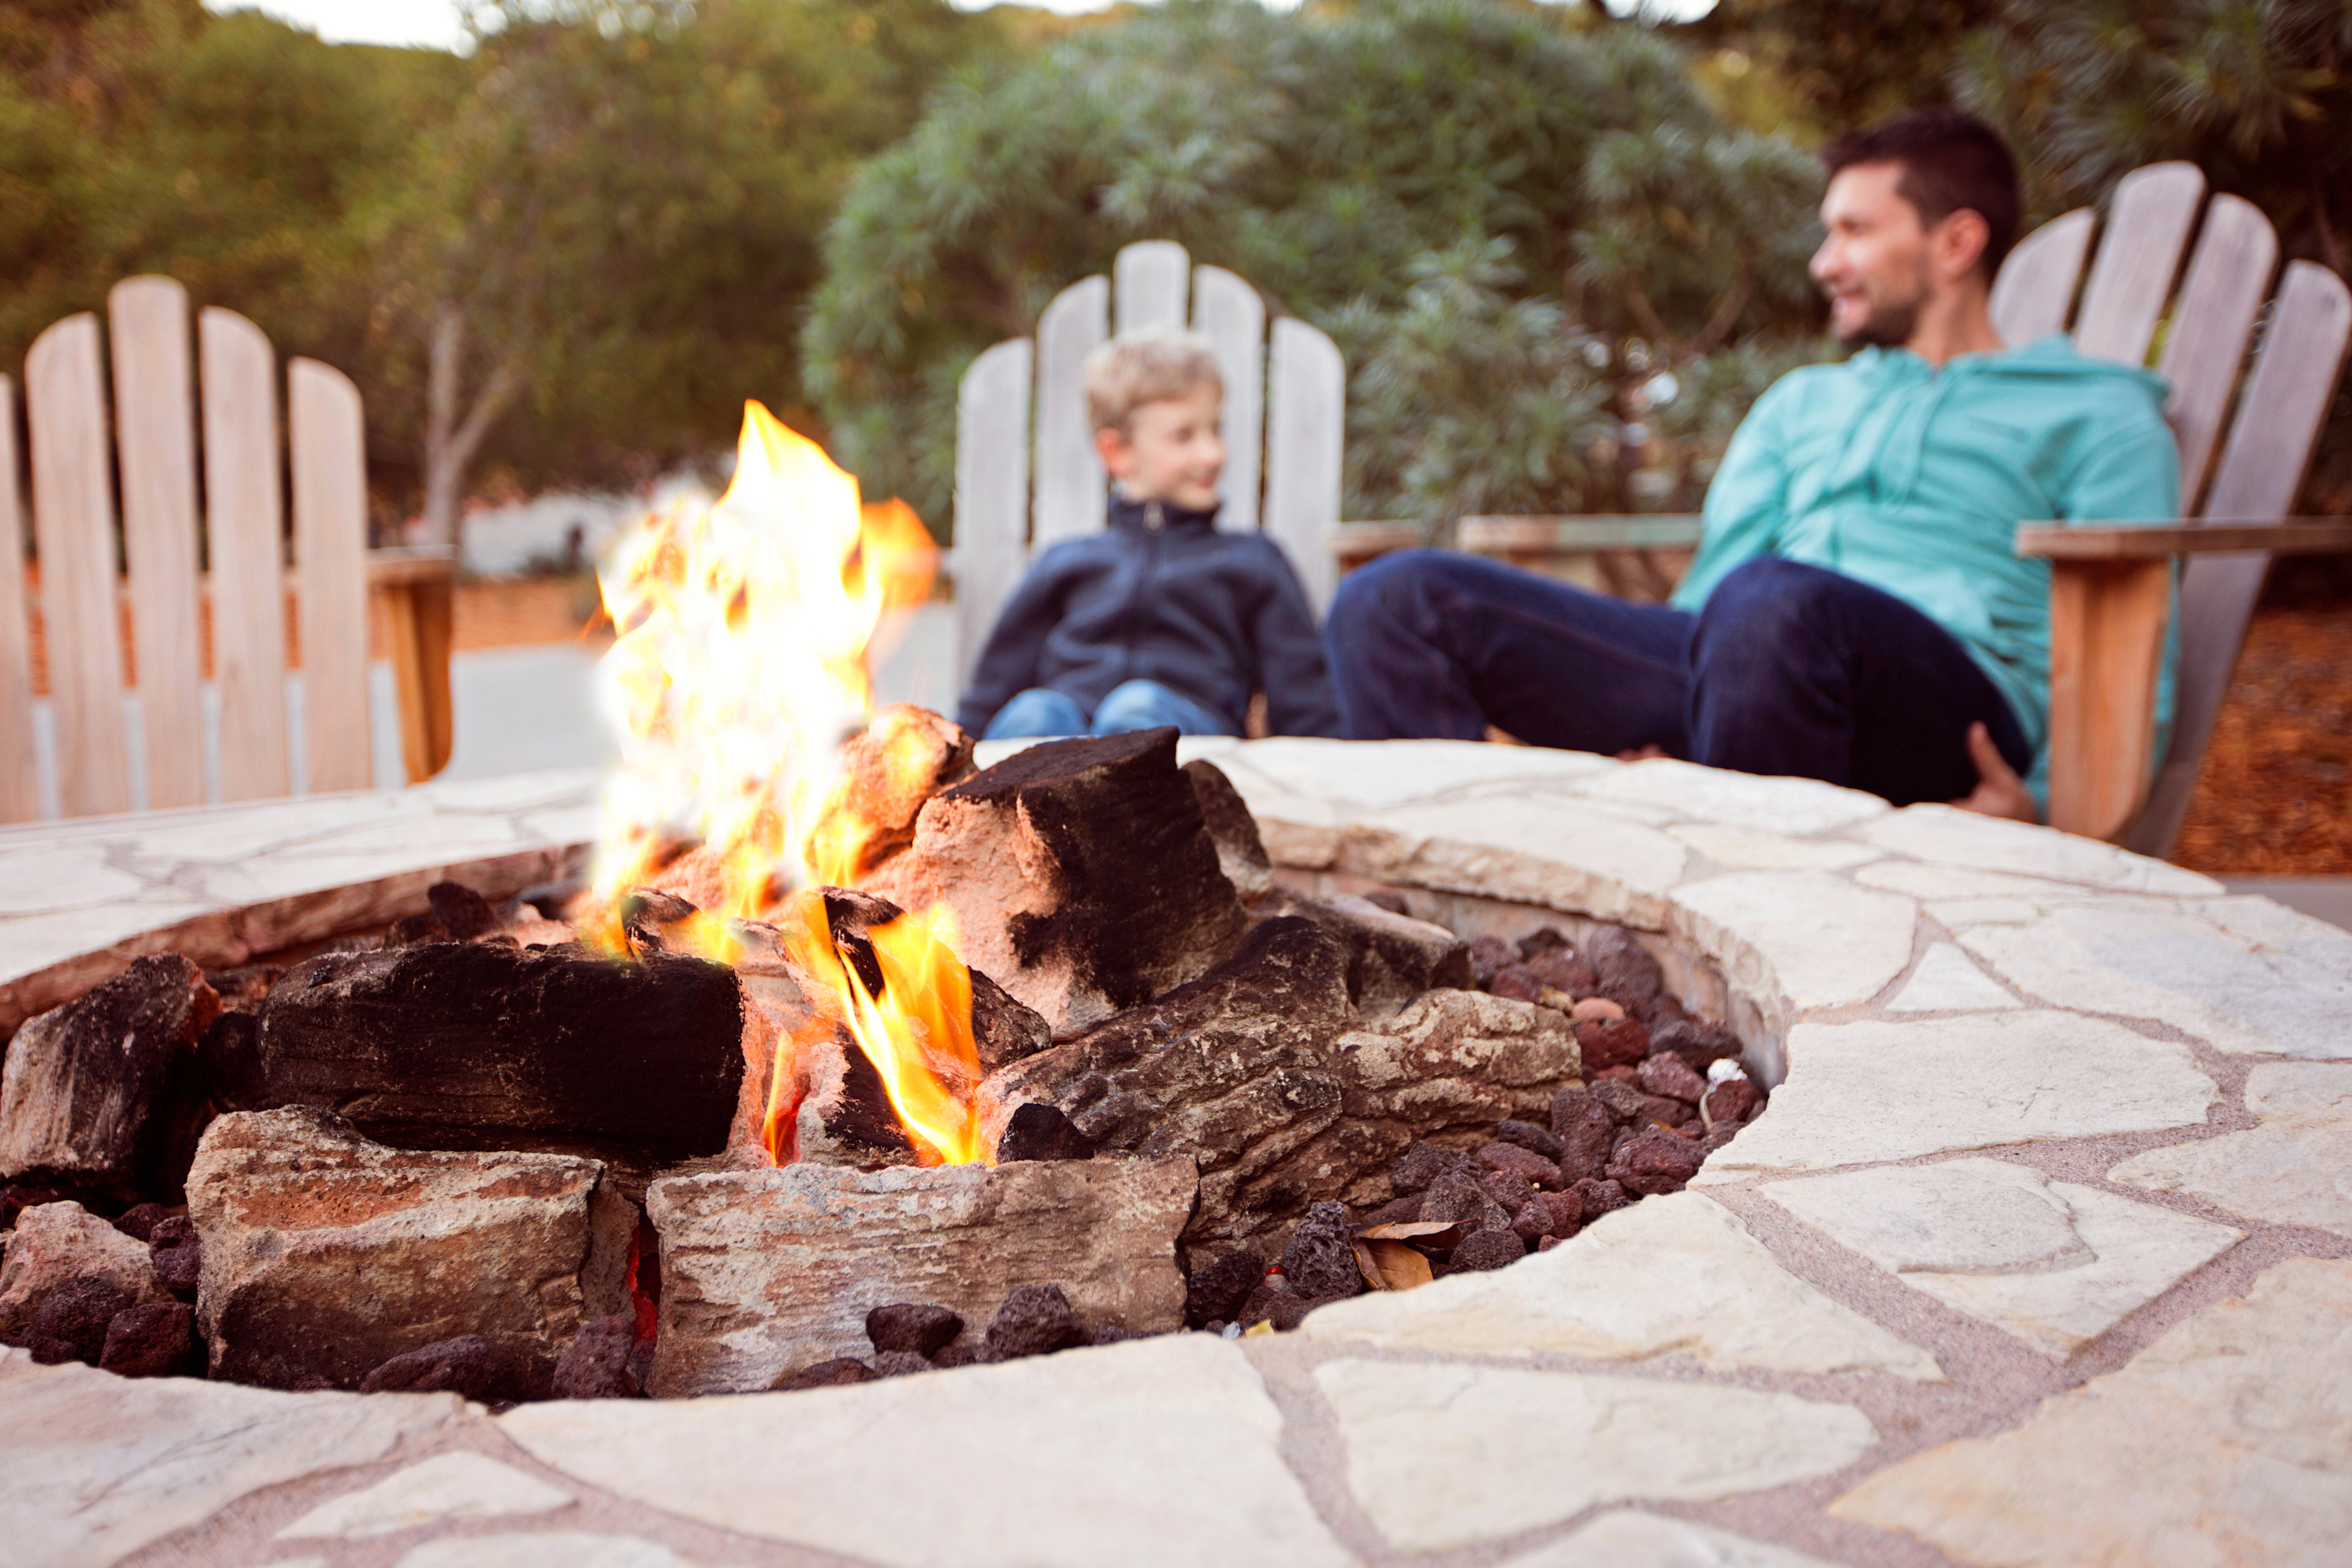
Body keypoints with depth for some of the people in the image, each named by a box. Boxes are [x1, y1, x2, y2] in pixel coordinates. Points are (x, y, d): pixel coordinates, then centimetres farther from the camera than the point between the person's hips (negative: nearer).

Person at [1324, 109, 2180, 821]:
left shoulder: (2094, 413, 19)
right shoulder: (1801, 403, 35)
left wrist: (2050, 801, -15)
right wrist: (1649, 745, 1)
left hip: (1951, 710, -5)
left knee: (1770, 602, -42)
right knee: (1396, 599, -12)